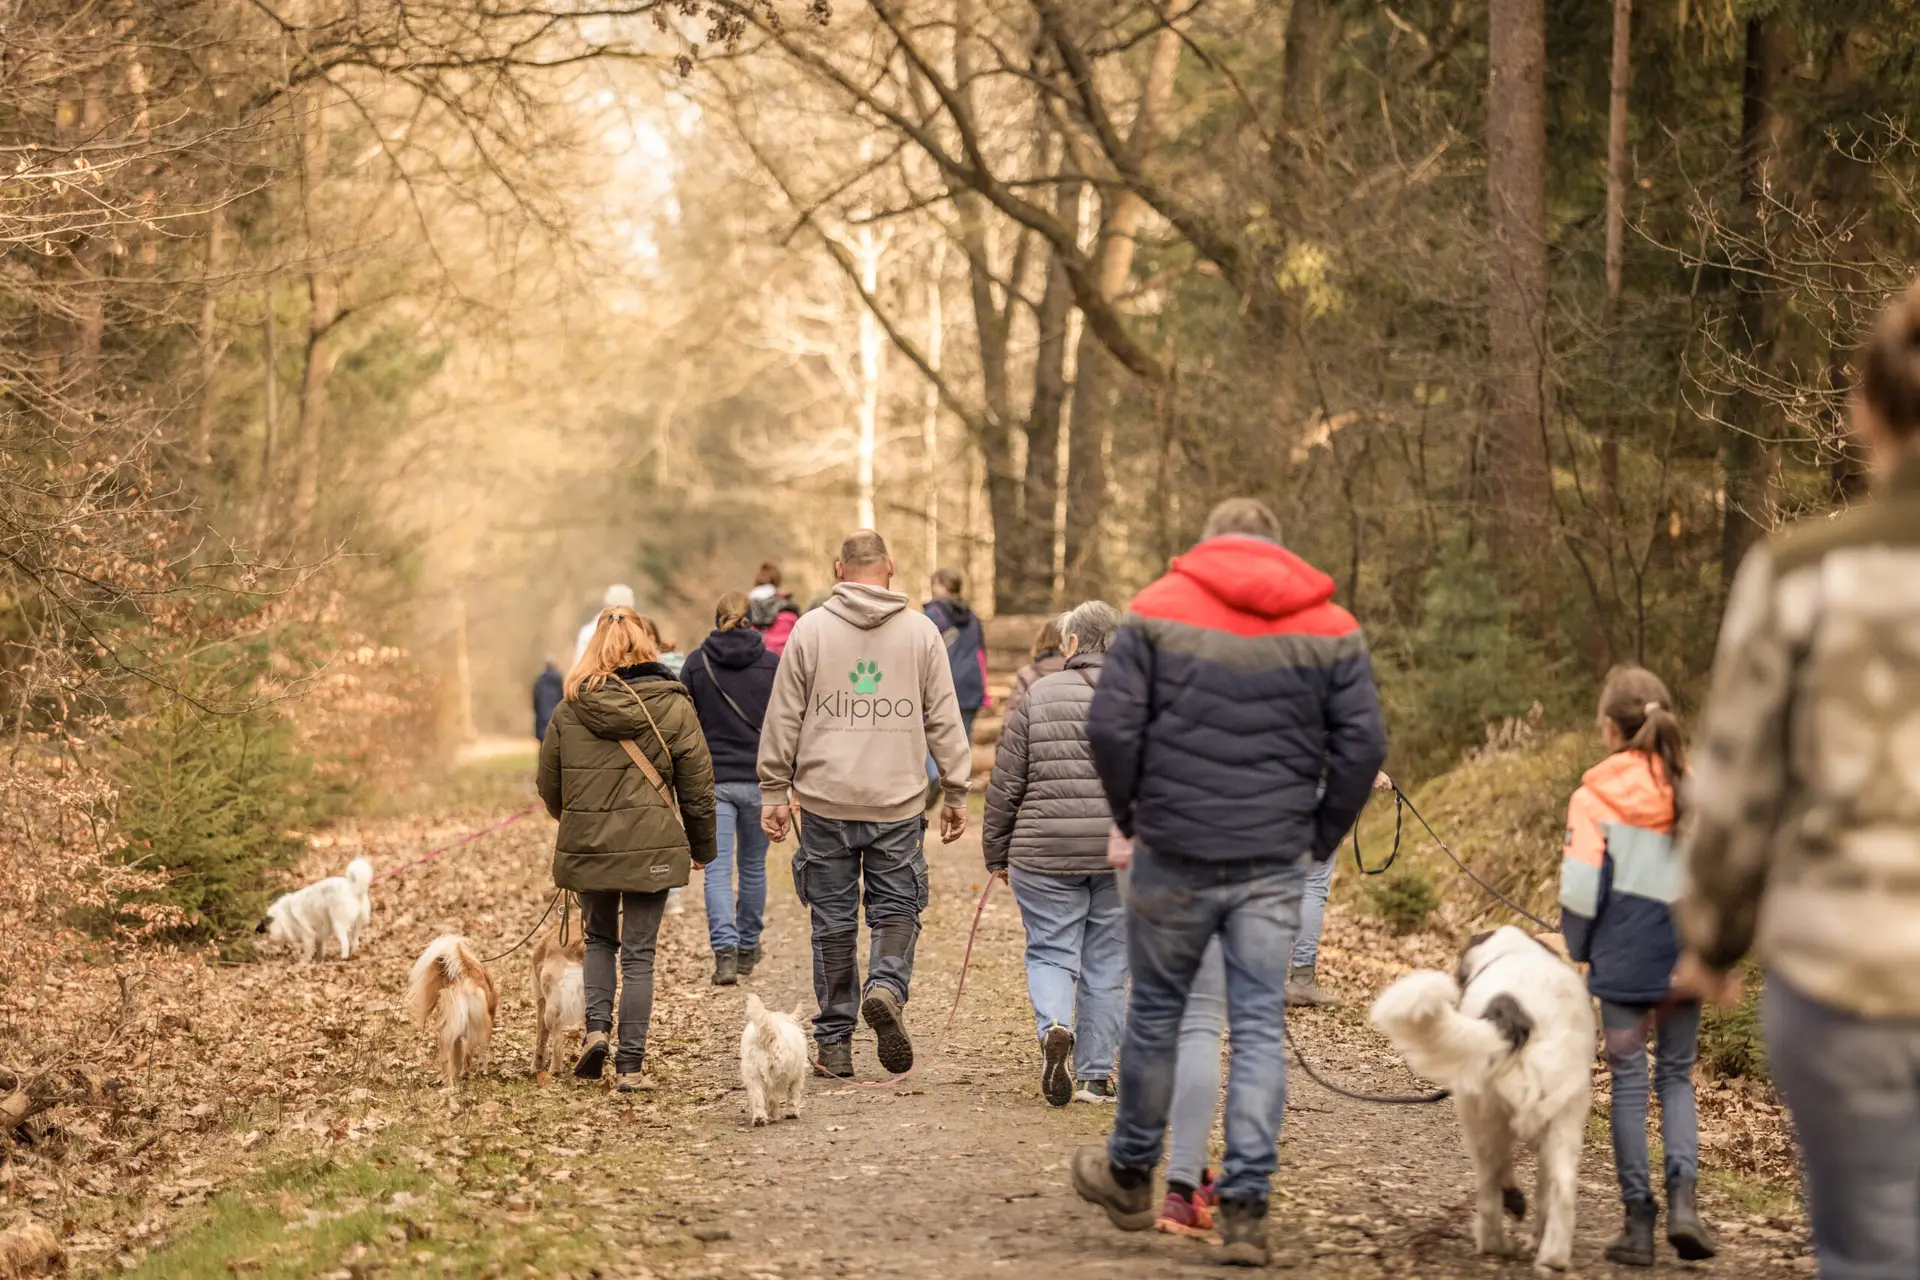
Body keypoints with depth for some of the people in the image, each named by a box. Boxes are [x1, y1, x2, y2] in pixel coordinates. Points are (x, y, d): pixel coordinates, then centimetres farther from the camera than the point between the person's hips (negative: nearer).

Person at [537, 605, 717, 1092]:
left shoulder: (570, 710, -1)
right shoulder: (672, 706, -5)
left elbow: (549, 785, 7)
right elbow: (697, 783, -1)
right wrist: (702, 846, 12)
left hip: (587, 847, 2)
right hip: (651, 848, -2)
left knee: (600, 938, 23)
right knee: (639, 954, 5)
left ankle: (596, 1028, 4)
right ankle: (631, 1064, 4)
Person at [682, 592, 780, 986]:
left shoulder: (697, 663, 0)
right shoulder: (772, 664, -1)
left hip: (712, 779, -1)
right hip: (760, 778, 1)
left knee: (717, 869, -3)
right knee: (753, 865, 16)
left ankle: (725, 950, -19)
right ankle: (747, 947, 27)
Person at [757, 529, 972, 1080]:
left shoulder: (810, 630, 2)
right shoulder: (921, 631, 4)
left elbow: (783, 719, 3)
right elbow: (944, 720, 5)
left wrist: (774, 791, 10)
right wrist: (955, 794, 11)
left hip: (825, 802, 0)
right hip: (897, 805, 0)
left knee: (833, 921, 7)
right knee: (897, 909, 9)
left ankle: (835, 1041, 10)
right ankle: (887, 986, -19)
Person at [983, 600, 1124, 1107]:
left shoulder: (1037, 696, 0)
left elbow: (1005, 784, 1)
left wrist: (997, 853, 11)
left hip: (1046, 851, -1)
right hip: (1123, 852, 2)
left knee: (1050, 952, 8)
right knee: (1107, 963, 10)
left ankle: (1054, 1027, -20)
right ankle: (1096, 1075, 11)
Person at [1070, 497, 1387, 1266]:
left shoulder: (1158, 610, -1)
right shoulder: (1331, 629, 4)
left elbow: (1110, 726, -7)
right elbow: (1363, 745, -1)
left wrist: (1131, 815, 7)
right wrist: (1320, 836, 10)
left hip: (1174, 855, -1)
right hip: (1275, 864, 1)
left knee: (1156, 1013, 14)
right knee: (1260, 1028, 3)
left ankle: (1130, 1176, 30)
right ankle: (1245, 1207, -2)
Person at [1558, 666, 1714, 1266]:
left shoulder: (1595, 797, -8)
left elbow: (1581, 889, -11)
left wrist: (1578, 951, 5)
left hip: (1623, 962, -2)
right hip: (1685, 960, 3)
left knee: (1629, 1083, 6)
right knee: (1677, 1077, 14)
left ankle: (1638, 1220, 6)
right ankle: (1682, 1198, -4)